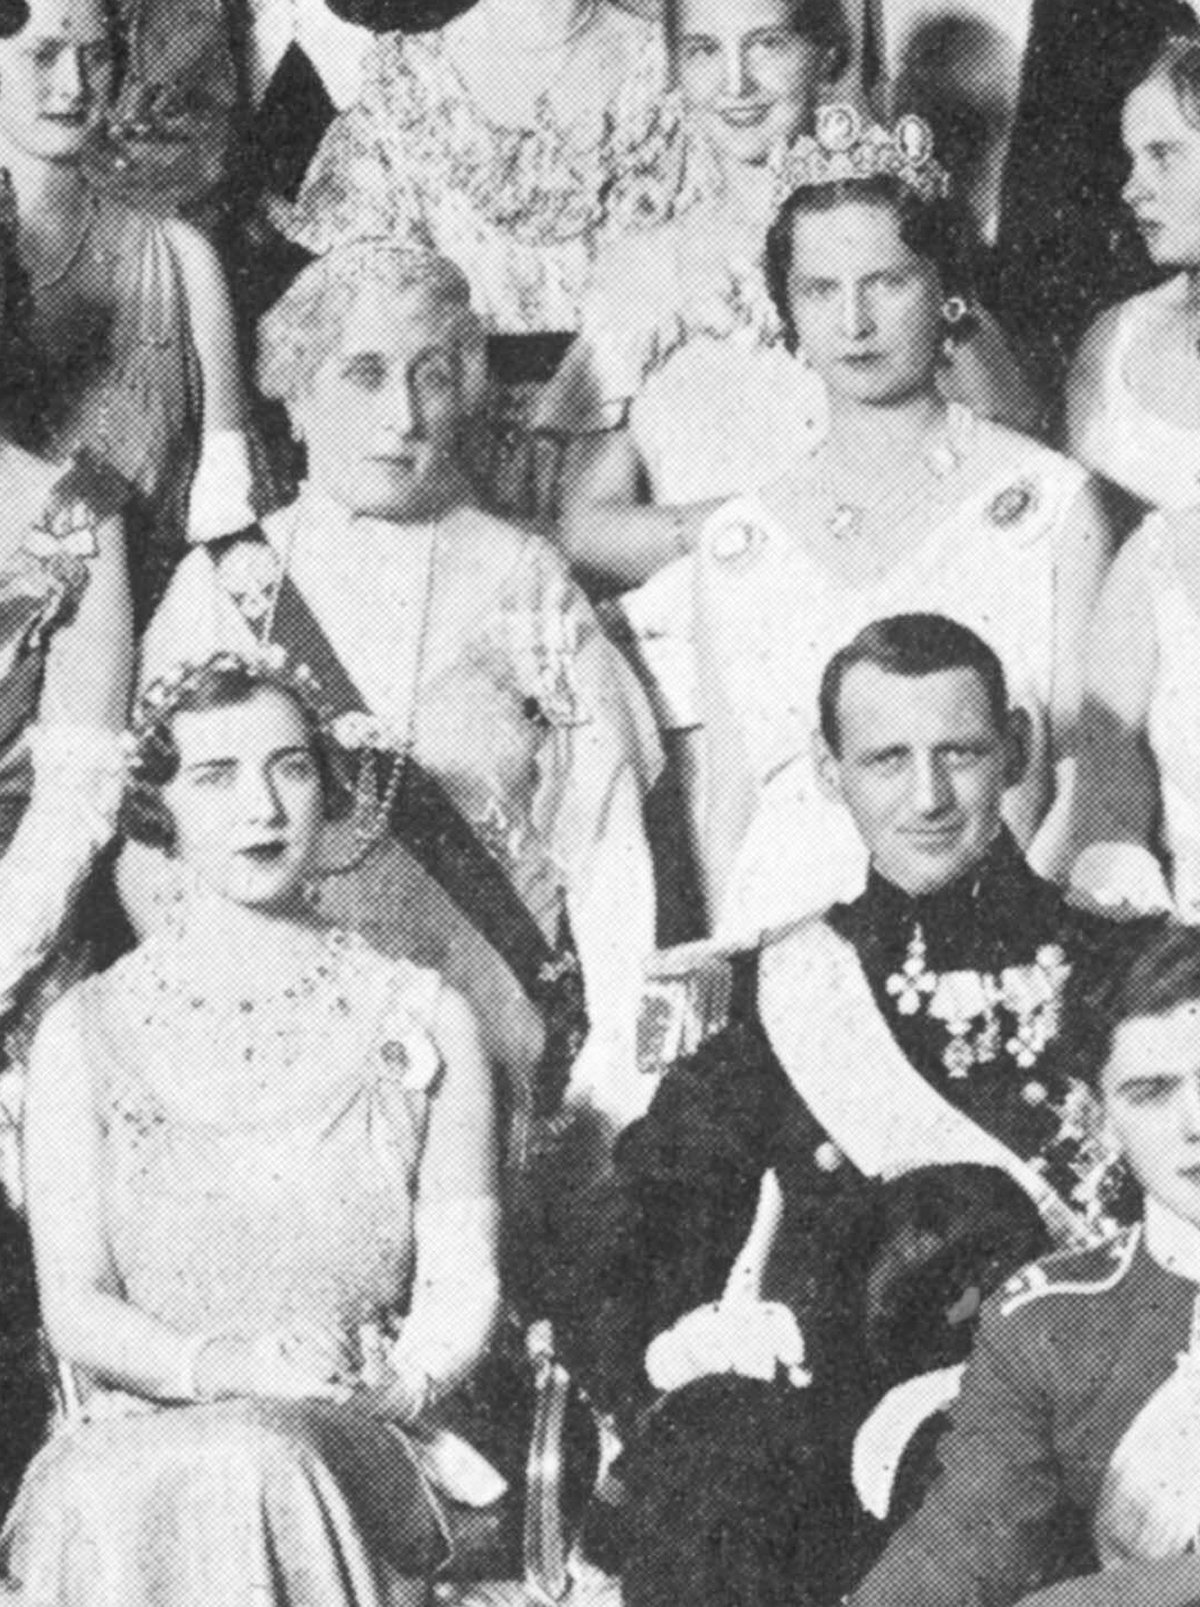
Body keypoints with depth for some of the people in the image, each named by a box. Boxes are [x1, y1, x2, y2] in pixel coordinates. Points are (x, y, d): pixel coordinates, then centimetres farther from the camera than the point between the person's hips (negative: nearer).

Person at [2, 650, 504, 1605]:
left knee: (261, 1465, -36)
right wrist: (220, 1366, -19)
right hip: (134, 1444, 0)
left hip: (363, 1454, 0)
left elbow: (463, 1286, 5)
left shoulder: (424, 1023, 9)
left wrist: (390, 1394, -17)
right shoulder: (88, 1035, 9)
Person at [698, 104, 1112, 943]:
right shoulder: (738, 543, 10)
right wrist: (736, 959, -1)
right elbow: (730, 801, 12)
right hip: (783, 931, 2)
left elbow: (1091, 764, 0)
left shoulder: (1049, 502, 3)